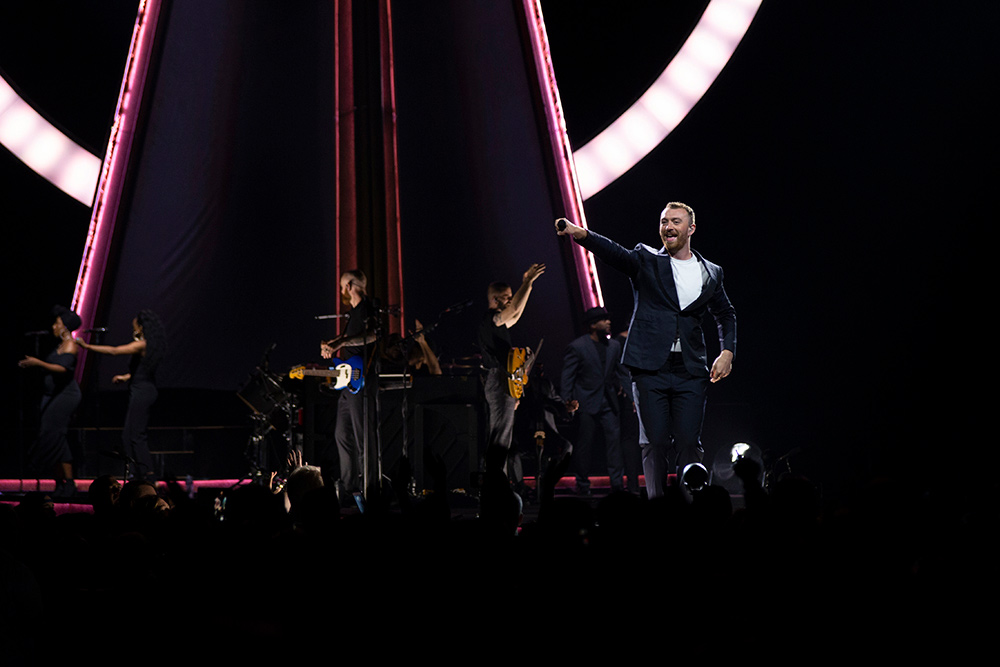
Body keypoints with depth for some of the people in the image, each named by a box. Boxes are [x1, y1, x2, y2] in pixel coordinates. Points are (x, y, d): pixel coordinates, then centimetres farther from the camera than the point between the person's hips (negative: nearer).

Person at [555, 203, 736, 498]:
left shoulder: (711, 273, 13)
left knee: (688, 442, -3)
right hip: (650, 368, -1)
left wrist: (727, 352, 10)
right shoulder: (646, 260, 5)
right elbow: (614, 253, -14)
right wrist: (581, 234, -33)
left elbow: (726, 315, 26)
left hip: (690, 371, 1)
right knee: (655, 441, -1)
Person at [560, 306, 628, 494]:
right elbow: (567, 376, -6)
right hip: (587, 403, -4)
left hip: (608, 401, 4)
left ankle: (617, 482, -2)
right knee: (585, 442, 2)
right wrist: (568, 402, -10)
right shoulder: (577, 347, -6)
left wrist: (622, 388, 11)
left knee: (615, 437, -5)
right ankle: (583, 484, 14)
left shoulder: (614, 346, 10)